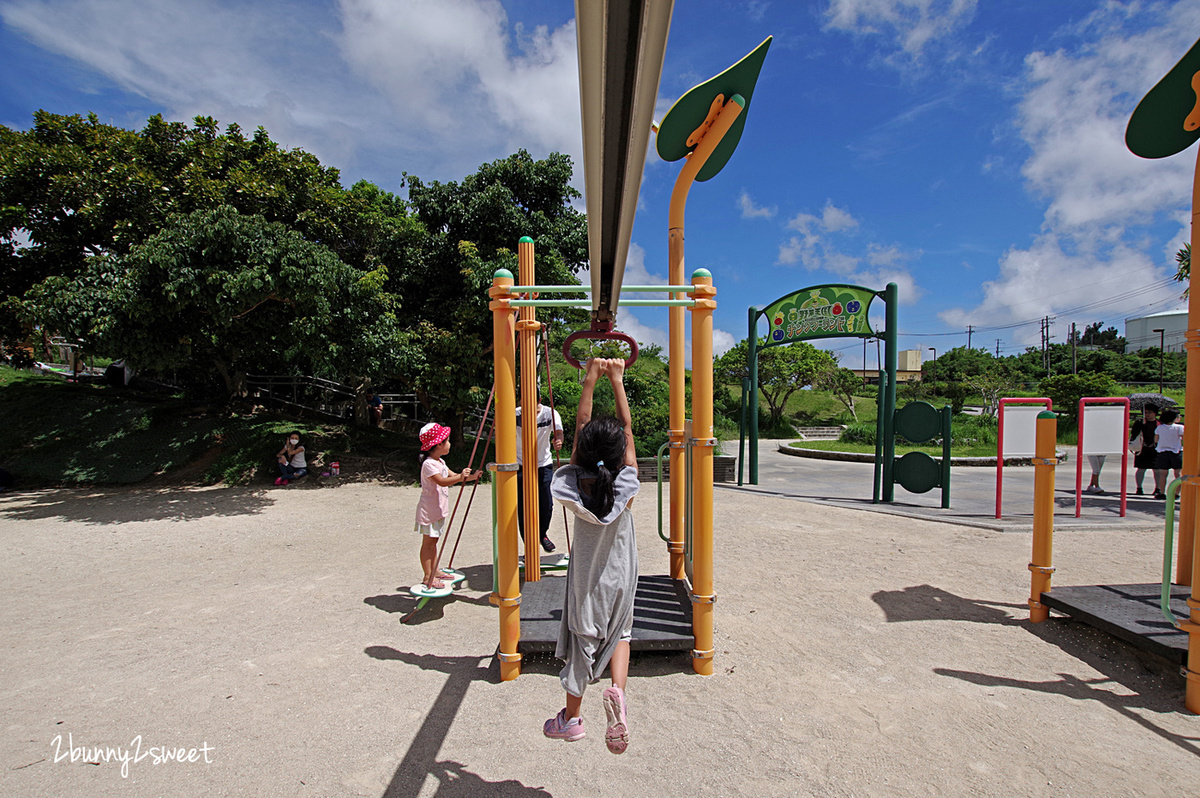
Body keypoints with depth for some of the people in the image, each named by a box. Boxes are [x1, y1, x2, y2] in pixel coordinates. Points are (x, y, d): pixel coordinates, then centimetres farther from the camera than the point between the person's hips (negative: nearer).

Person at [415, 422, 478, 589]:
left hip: (438, 510, 9)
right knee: (428, 542, -2)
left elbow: (453, 475, 17)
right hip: (429, 510, -9)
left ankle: (434, 571, 25)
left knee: (433, 541, 16)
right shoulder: (428, 464, -20)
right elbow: (442, 481, -30)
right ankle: (427, 577, 5)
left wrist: (470, 477, 6)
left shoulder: (440, 462, 12)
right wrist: (460, 477, -39)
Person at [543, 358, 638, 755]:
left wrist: (591, 379, -8)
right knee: (619, 632, 23)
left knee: (583, 640, 16)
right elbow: (628, 428, -13)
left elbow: (580, 425, -13)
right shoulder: (626, 485, -21)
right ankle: (617, 689, -1)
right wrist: (617, 380, -7)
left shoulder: (574, 483, -19)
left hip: (586, 577, 0)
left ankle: (571, 717, 32)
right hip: (620, 576, 0)